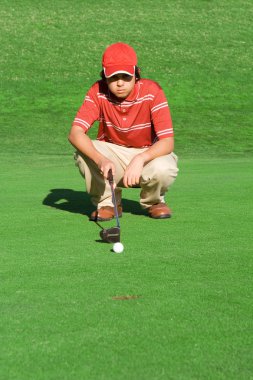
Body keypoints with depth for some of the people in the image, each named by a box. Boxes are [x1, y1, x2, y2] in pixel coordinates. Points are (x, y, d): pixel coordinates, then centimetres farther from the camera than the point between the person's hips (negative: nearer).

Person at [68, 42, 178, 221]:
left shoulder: (152, 91, -20)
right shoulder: (98, 92, -15)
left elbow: (168, 142, -26)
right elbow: (75, 133, -26)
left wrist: (140, 159, -46)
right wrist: (101, 160, -45)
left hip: (148, 154, -1)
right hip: (112, 155, 1)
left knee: (164, 169, -36)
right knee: (84, 153, -30)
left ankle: (154, 201, 3)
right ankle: (108, 203, -3)